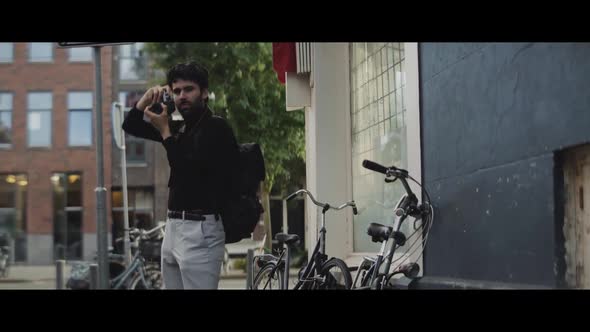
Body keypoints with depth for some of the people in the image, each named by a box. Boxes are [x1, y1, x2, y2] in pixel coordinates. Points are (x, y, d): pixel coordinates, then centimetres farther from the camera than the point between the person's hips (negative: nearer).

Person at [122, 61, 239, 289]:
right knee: (172, 286, 9)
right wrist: (148, 98, 6)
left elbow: (187, 169, -18)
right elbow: (130, 126, 22)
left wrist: (164, 130, -9)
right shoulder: (181, 129, 16)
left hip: (200, 230, -8)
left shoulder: (216, 127, -7)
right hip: (173, 227, 8)